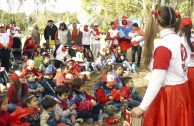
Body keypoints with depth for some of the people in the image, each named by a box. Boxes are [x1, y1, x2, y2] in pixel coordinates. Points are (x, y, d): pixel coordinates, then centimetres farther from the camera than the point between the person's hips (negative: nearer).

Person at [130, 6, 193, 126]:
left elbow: (157, 81, -23)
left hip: (169, 95, -8)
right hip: (181, 92, 8)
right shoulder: (179, 40, 3)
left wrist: (142, 107, -19)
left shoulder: (164, 45, -20)